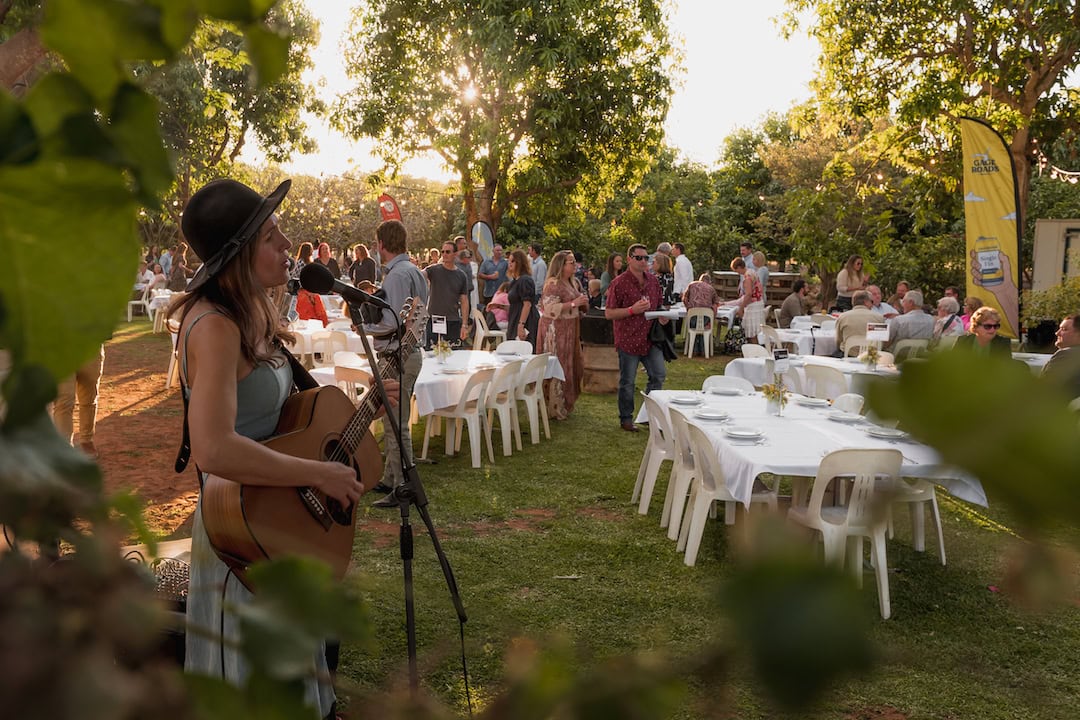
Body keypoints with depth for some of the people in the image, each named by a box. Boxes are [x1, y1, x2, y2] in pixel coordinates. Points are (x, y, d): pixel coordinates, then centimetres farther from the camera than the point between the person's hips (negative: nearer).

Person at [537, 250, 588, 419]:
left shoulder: (570, 283, 14)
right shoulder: (553, 284, -15)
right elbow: (550, 309, -24)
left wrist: (582, 304, 7)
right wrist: (573, 303, -25)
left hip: (569, 331, 9)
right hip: (555, 331, -9)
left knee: (571, 366, 13)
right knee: (558, 368, -4)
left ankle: (566, 404, 24)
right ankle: (556, 409, 4)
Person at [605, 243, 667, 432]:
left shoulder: (653, 281, 9)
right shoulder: (619, 284, -11)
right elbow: (608, 313, -11)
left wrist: (661, 316, 0)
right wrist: (632, 310, -22)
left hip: (650, 338, 6)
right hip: (628, 340, -5)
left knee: (659, 375, 5)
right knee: (627, 381, 3)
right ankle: (626, 419, 18)